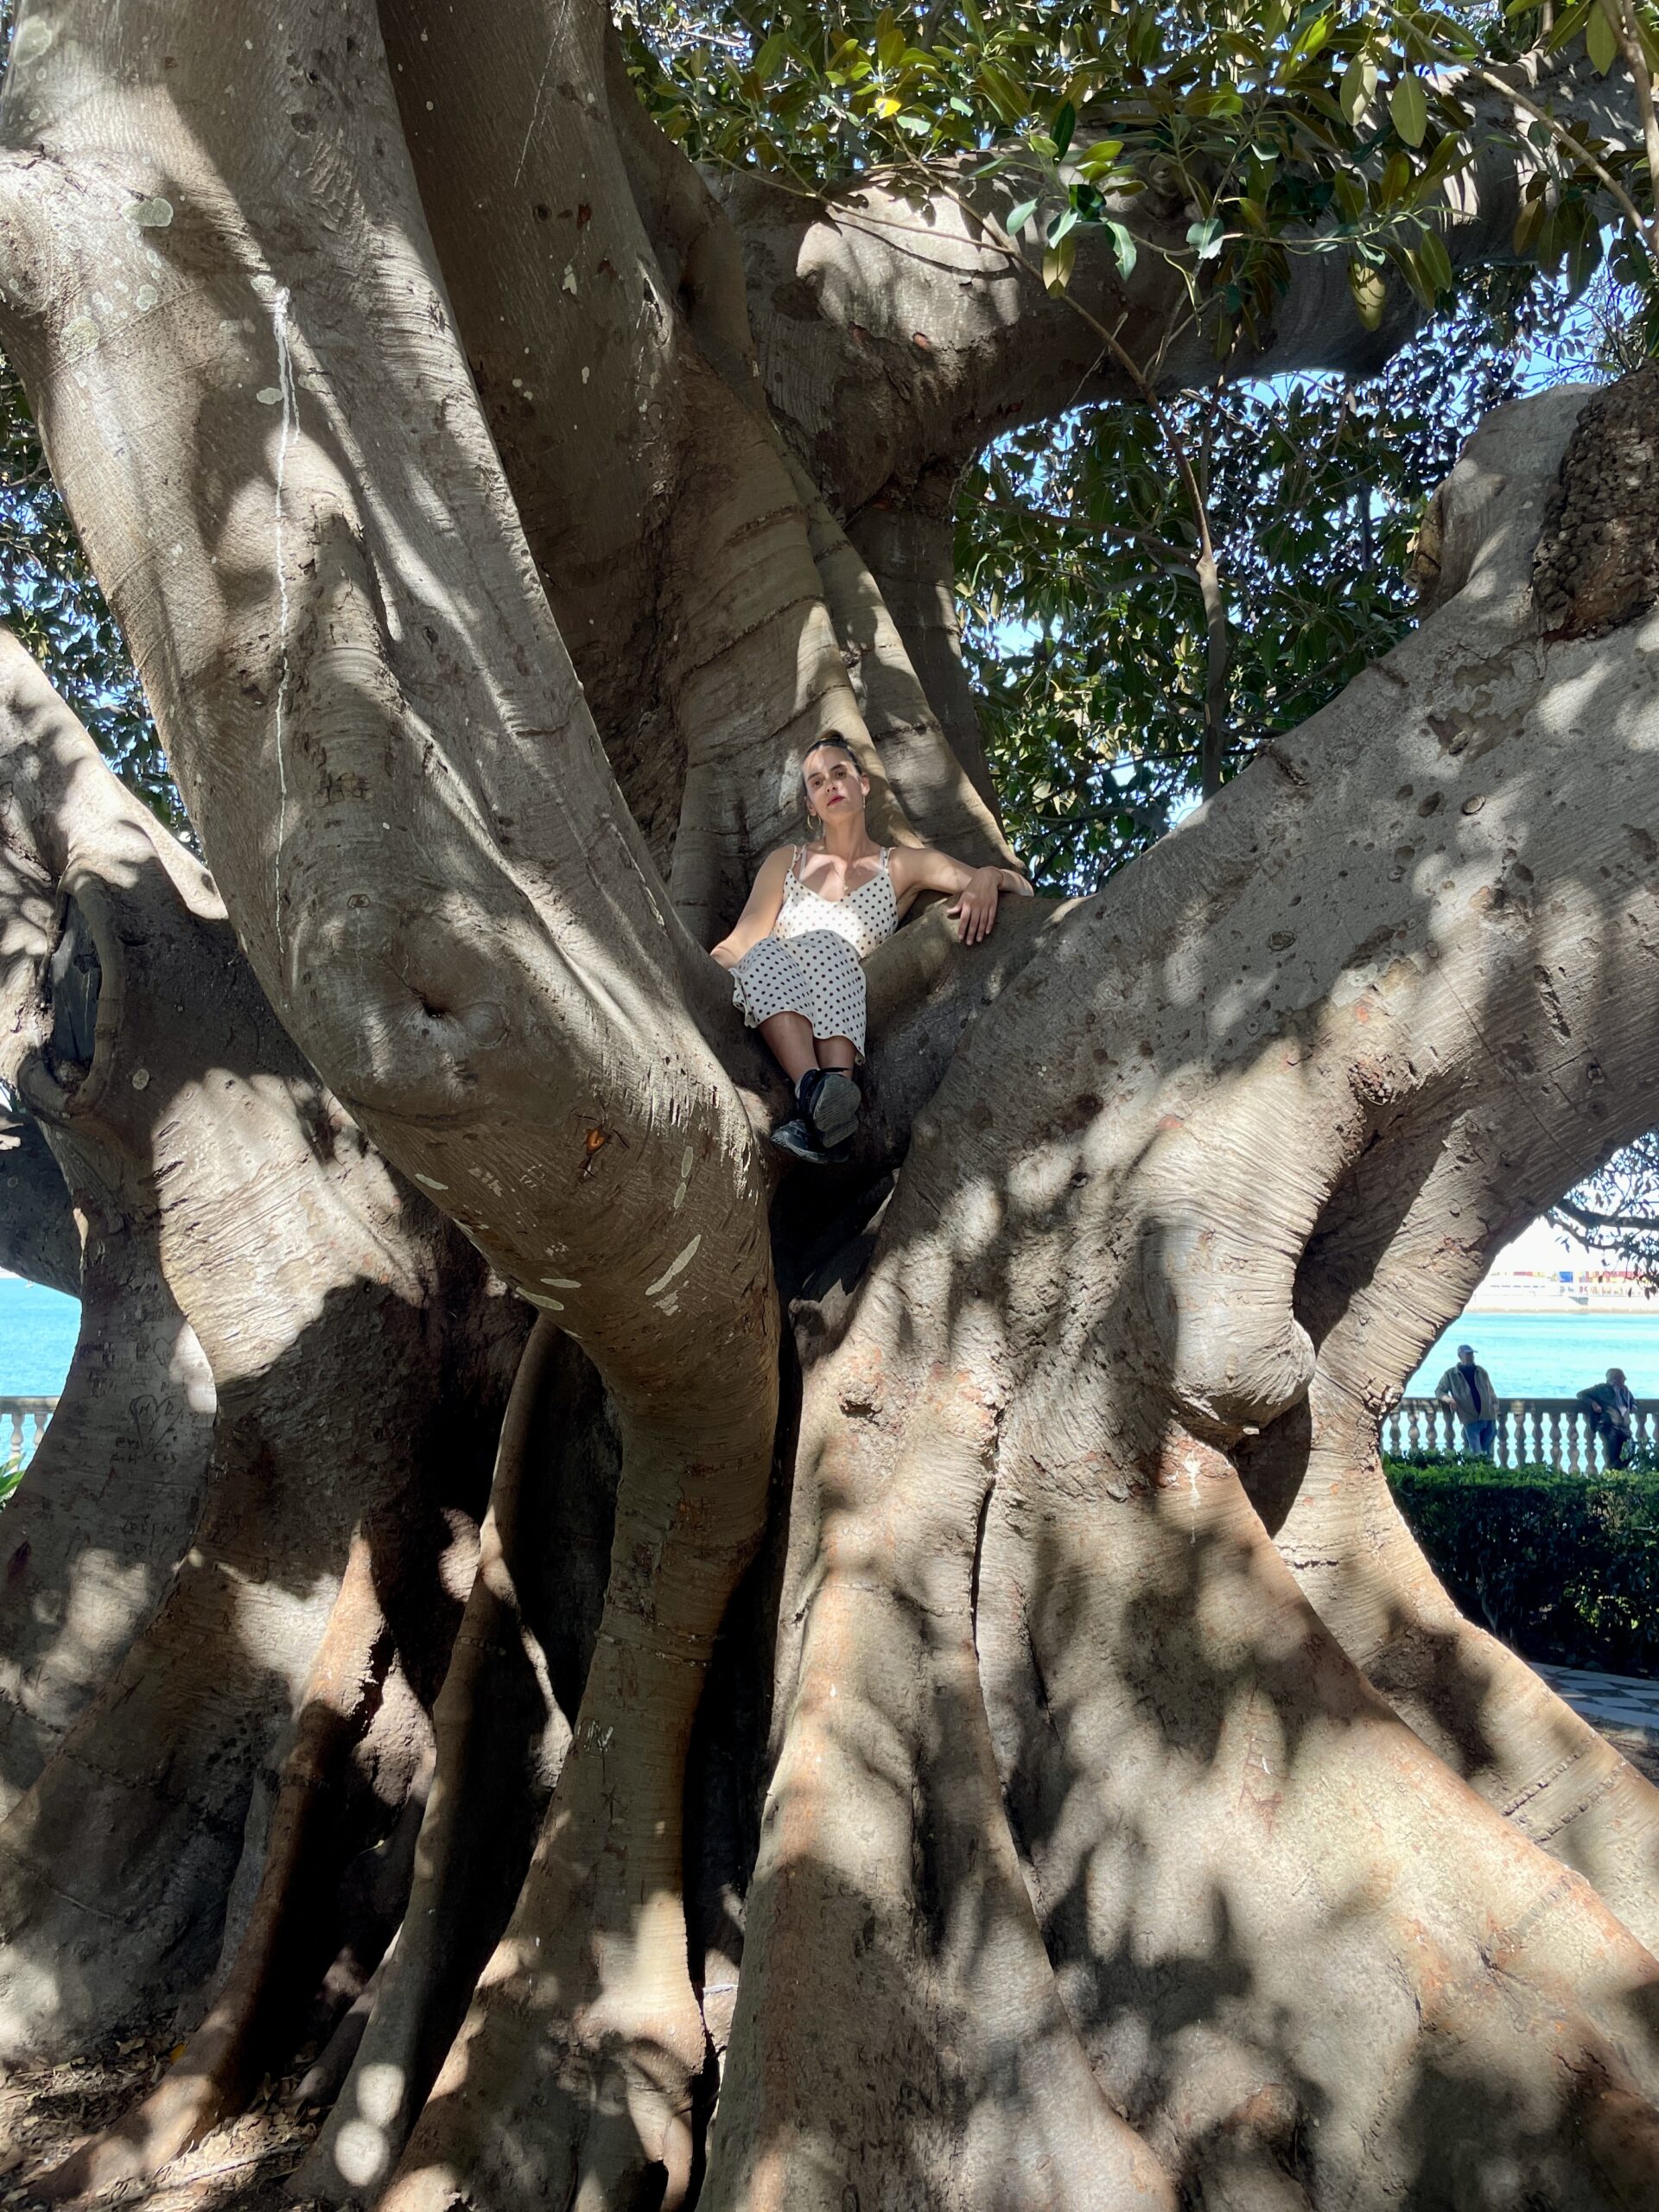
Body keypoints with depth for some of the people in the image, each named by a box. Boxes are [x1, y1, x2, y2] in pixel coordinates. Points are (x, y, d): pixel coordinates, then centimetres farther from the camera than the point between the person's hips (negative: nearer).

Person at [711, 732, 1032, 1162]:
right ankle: (813, 1088, -54)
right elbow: (742, 942, 12)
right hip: (776, 1018, 1)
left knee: (823, 945, -30)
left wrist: (987, 878, -13)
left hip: (847, 1020, -1)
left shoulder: (902, 865, 18)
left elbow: (1020, 886, 12)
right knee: (765, 954, -30)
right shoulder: (786, 862, 24)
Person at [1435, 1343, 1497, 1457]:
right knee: (1477, 1454, -11)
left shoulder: (1481, 1372, 15)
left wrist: (1495, 1407, 7)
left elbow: (1491, 1392, 20)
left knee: (1487, 1452, 3)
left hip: (1488, 1417, 3)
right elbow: (1439, 1390, 9)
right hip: (1471, 1419, -3)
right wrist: (1447, 1398, -12)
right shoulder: (1451, 1374, 5)